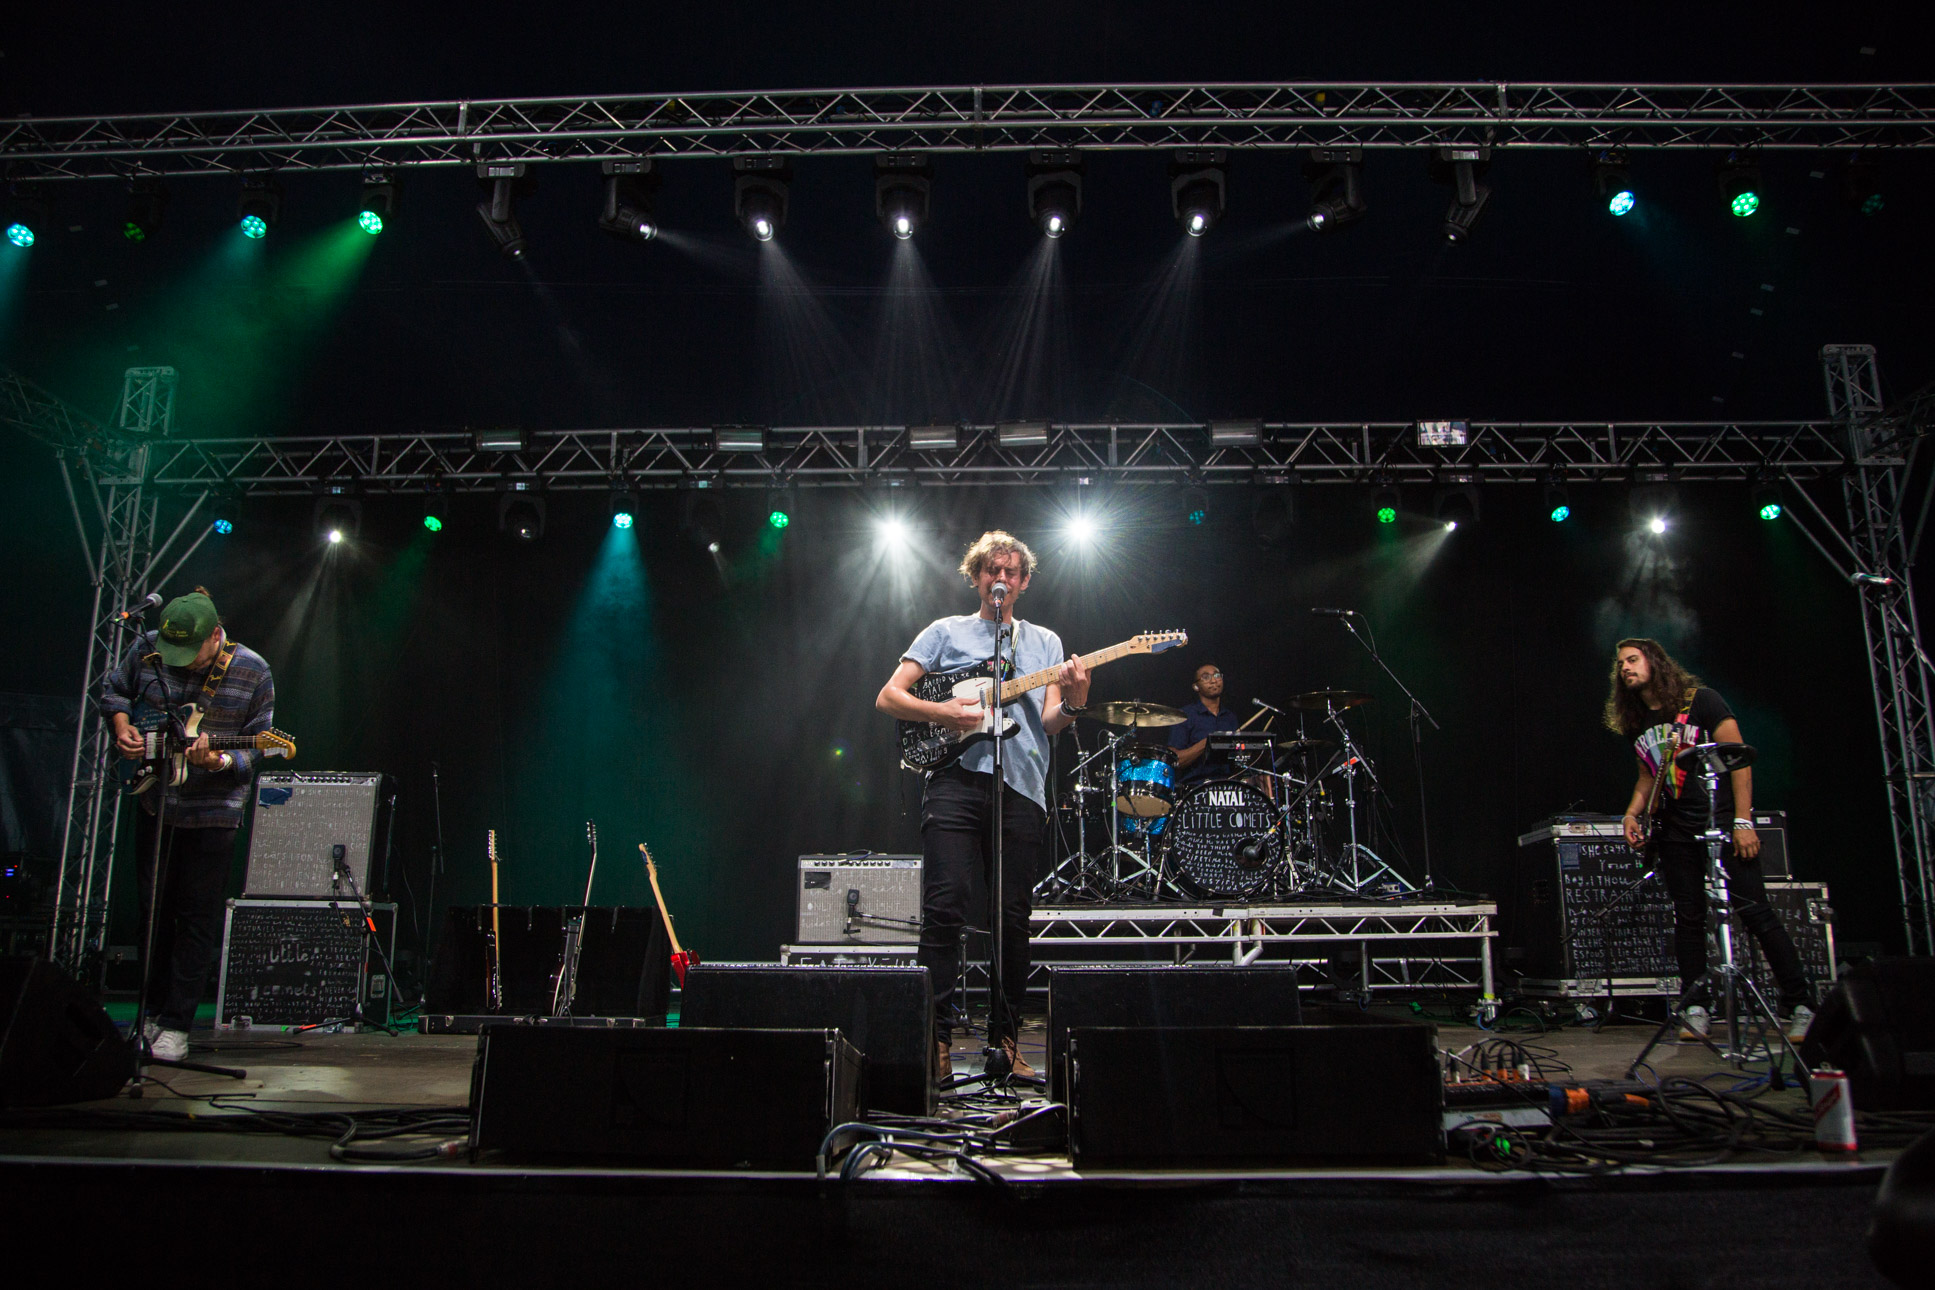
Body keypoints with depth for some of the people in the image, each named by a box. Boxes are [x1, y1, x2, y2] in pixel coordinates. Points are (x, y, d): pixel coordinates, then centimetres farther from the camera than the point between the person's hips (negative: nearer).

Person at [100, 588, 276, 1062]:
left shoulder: (252, 672, -13)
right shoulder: (147, 649, -5)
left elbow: (258, 747, -8)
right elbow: (113, 688, 15)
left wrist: (222, 762, -26)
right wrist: (121, 721, -4)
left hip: (212, 813, -3)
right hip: (153, 804, 3)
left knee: (196, 919, 1)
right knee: (153, 910, 12)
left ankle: (176, 1024, 11)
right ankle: (152, 1010, 28)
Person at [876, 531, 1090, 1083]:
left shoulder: (1045, 642, 22)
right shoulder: (946, 632, 15)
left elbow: (1049, 724, 11)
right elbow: (887, 697, 8)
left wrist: (1071, 703, -12)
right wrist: (945, 712, -9)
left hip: (1021, 787, 2)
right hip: (956, 778, -2)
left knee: (1013, 921, 2)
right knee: (943, 910, -11)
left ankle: (1004, 1040, 13)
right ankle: (937, 1039, -5)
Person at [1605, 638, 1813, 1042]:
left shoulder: (1700, 700, -5)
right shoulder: (1635, 723, 12)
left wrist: (1743, 821, -15)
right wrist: (1632, 812, 5)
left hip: (1723, 823, -5)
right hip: (1675, 832, 5)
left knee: (1755, 912, -6)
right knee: (1688, 919, 5)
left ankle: (1800, 1005, 3)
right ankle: (1696, 1010, 10)